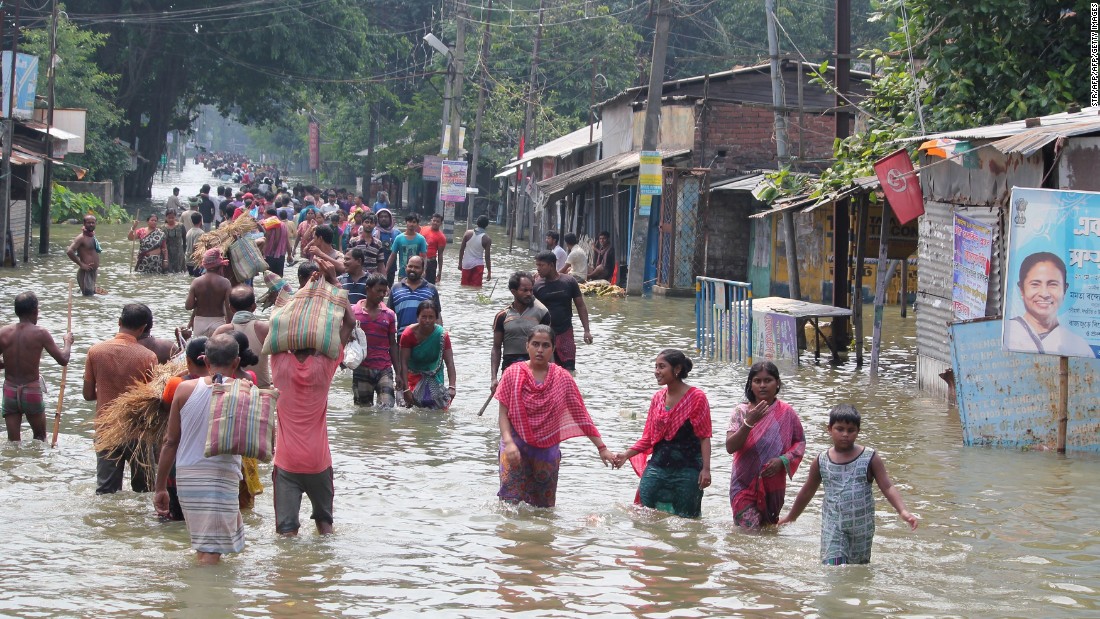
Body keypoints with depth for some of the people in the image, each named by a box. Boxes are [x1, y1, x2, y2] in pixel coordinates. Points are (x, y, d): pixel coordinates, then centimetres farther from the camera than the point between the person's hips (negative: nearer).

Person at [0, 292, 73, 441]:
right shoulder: (40, 334, -12)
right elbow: (63, 360, -8)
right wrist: (68, 343, 11)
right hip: (32, 391, -2)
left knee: (13, 442, 8)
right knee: (40, 436, 20)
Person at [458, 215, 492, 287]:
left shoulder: (468, 233, -2)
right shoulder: (486, 239, -9)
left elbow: (461, 249, 0)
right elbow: (487, 257, -9)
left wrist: (460, 263, 11)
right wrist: (489, 272, -2)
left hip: (466, 264, 2)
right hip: (478, 265, -2)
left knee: (465, 286, 12)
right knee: (476, 287, 0)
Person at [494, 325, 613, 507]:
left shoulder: (562, 378, 2)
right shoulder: (513, 374, -2)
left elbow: (581, 415, 4)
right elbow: (503, 413, -3)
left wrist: (602, 448, 0)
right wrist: (508, 442, -19)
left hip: (547, 449, 2)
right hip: (517, 446, -2)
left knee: (544, 506, 8)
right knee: (511, 501, -13)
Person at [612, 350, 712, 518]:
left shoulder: (696, 397, -5)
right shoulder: (658, 398, 11)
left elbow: (704, 437, -7)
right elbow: (648, 437, 13)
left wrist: (705, 469, -15)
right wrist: (627, 454, 0)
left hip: (686, 470, -5)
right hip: (657, 467, 5)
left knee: (685, 518, 1)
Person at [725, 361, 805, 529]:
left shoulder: (786, 413, -3)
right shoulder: (741, 411, -7)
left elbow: (800, 442, 5)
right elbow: (730, 447, -15)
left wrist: (783, 460, -13)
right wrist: (749, 423, -29)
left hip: (773, 485, 2)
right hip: (744, 484, -2)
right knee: (749, 529, -16)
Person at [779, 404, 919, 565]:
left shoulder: (870, 458, -4)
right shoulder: (821, 461, 1)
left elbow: (888, 487, -7)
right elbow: (807, 492, 15)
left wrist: (903, 511, -23)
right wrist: (791, 516, 25)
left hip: (862, 526, 0)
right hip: (833, 526, 0)